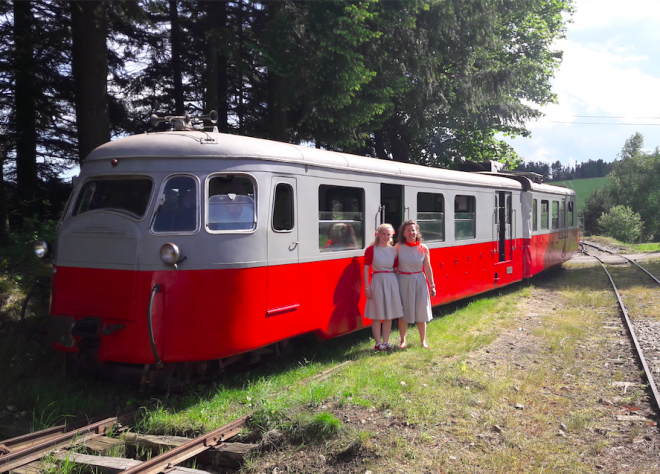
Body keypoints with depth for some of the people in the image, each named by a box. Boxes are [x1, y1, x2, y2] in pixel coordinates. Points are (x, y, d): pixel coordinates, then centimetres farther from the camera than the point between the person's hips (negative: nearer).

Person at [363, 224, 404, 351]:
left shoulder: (393, 250, 8)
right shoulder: (371, 249, -5)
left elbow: (395, 268, 13)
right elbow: (366, 268, -6)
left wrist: (398, 283, 5)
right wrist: (367, 287, -11)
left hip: (392, 282, 5)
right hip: (377, 282, -5)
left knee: (389, 314, 8)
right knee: (377, 315, 1)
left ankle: (386, 342, 19)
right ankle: (378, 343, 10)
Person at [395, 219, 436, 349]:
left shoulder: (423, 248, -3)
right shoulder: (398, 247, -5)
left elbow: (427, 268, 1)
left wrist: (432, 286, 2)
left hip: (419, 281, 1)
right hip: (403, 281, -1)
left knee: (421, 312, 6)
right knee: (403, 312, 5)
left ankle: (423, 341, 19)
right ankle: (403, 341, 18)